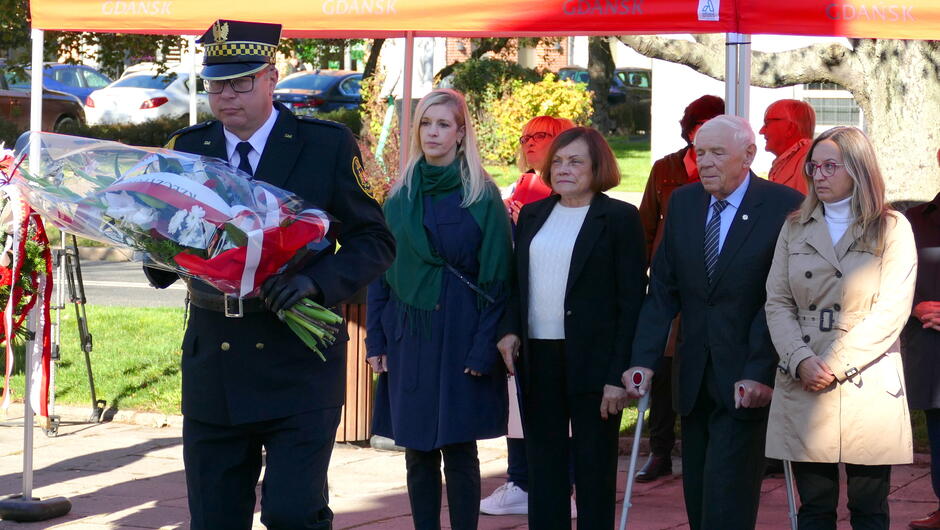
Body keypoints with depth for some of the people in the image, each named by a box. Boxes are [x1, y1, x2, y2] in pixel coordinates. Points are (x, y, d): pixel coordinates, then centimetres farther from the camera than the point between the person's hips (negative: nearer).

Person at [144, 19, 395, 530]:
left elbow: (375, 240, -1)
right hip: (211, 367, 4)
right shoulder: (186, 148, 8)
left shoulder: (327, 145, -1)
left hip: (299, 366, -3)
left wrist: (317, 280, -19)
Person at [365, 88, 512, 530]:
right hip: (408, 337, 4)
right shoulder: (401, 196, 9)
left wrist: (485, 345, -12)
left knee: (458, 450, -2)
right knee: (417, 451, 6)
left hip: (459, 337, -4)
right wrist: (376, 339, 4)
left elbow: (495, 277, -5)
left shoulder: (481, 196, -2)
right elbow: (380, 271, 11)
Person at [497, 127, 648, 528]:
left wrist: (619, 374, -13)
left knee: (594, 469, 3)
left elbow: (632, 302, -7)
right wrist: (510, 329, -2)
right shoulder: (532, 215, 13)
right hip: (538, 359, 5)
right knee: (543, 467, 8)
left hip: (593, 362, -5)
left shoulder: (619, 219, -4)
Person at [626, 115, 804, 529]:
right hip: (695, 378, 6)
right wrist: (644, 359, -5)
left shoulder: (785, 207, -8)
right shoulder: (682, 203, 8)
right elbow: (663, 289, 5)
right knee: (697, 495, 9)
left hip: (748, 380, -5)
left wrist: (759, 372, -19)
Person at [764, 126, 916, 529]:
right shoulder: (795, 228, 13)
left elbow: (892, 311, -6)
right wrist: (801, 361, -10)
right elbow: (777, 303, 7)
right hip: (802, 388, 3)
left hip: (868, 388, -3)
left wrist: (835, 365, -12)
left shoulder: (892, 229, 2)